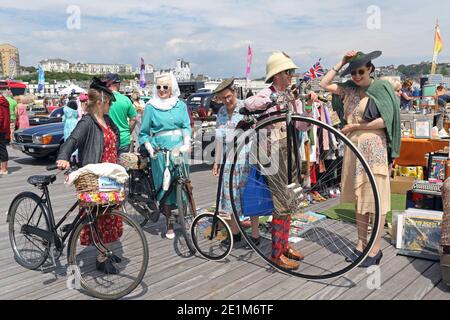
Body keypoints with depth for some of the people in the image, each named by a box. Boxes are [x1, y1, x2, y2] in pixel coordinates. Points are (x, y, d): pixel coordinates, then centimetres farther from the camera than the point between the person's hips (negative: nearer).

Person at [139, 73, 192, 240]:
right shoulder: (151, 107, 5)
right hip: (160, 149, -1)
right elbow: (144, 133, 8)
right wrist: (149, 148, -6)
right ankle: (169, 223, 10)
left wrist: (186, 143, -12)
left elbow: (186, 126, 4)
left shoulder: (180, 105, 10)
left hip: (179, 148, 1)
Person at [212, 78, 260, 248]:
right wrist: (216, 161, 17)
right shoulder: (221, 112, 12)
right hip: (228, 161, 6)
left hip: (246, 160, -6)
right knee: (231, 196, 11)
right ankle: (235, 232, 24)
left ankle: (255, 234, 8)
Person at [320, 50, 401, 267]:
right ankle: (361, 243, 20)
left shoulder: (380, 88, -6)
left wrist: (354, 126, -10)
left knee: (375, 198, -2)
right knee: (359, 197, 10)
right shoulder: (350, 89, 10)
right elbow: (324, 84, 11)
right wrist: (341, 63, 6)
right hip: (354, 147, 6)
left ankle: (376, 249, 5)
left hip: (374, 148, -6)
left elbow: (385, 121, -13)